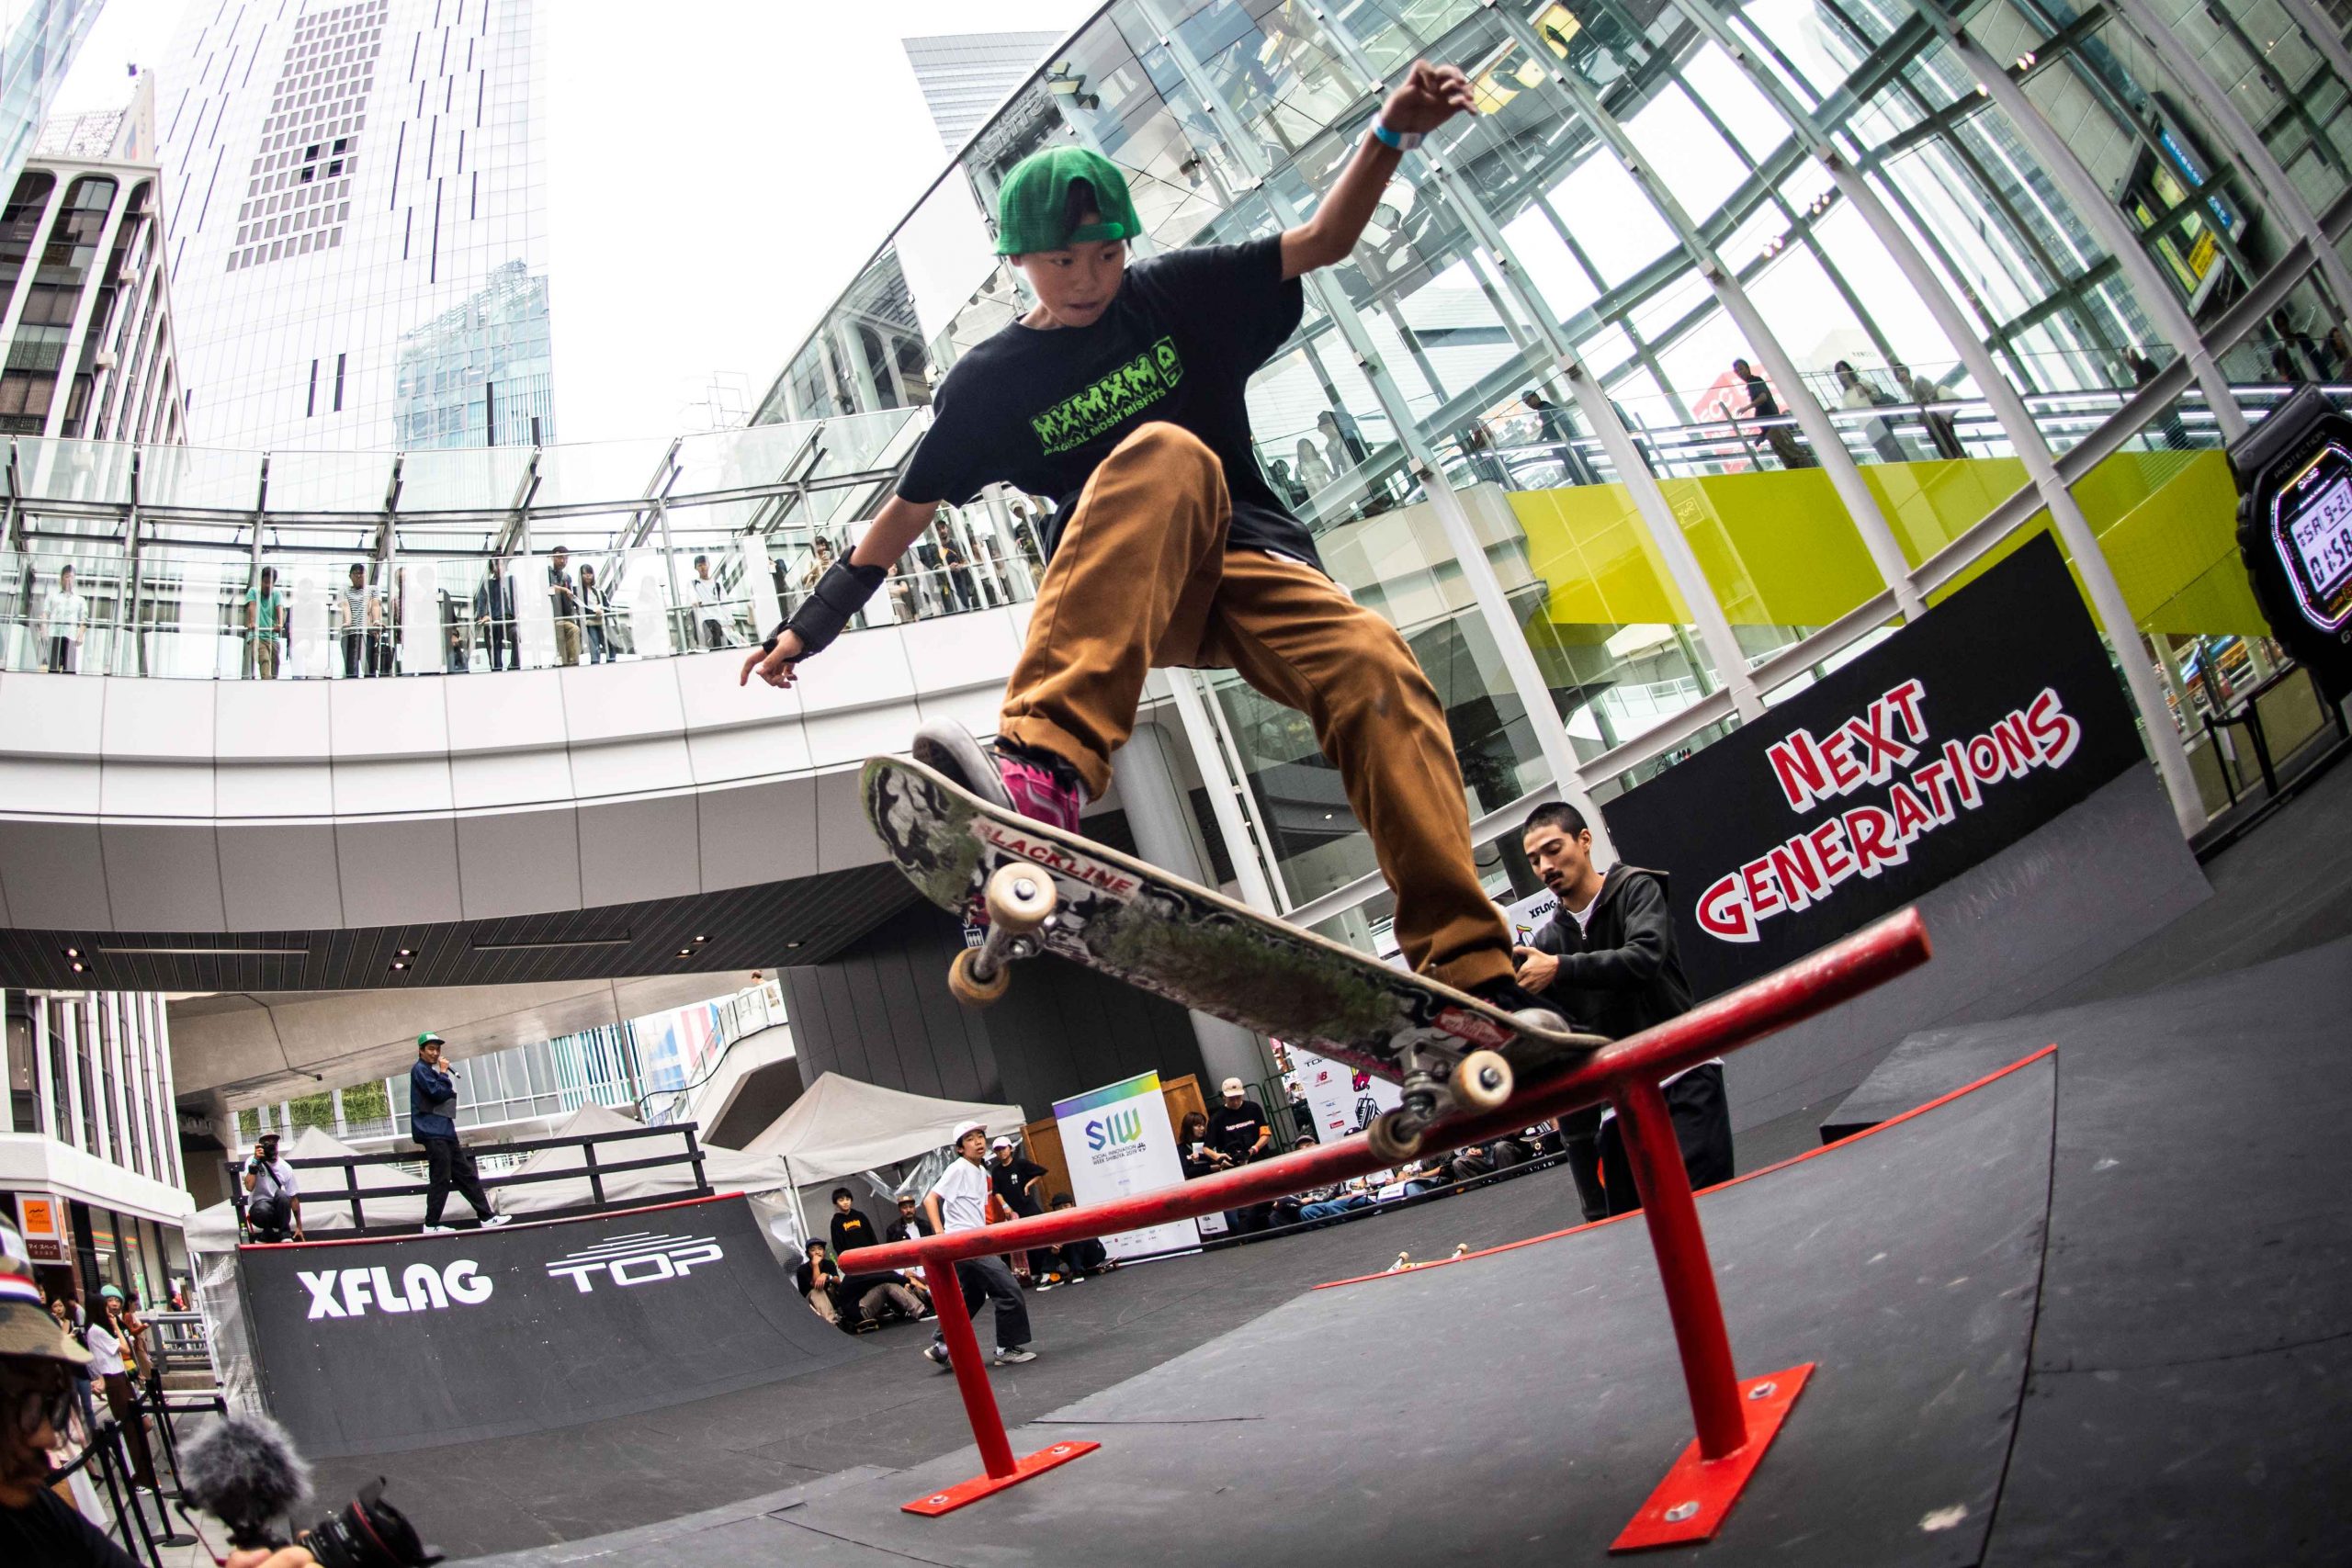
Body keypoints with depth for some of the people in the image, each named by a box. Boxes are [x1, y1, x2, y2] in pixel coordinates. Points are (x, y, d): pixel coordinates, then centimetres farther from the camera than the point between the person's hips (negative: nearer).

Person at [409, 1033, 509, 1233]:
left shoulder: (432, 1071, 21)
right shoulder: (420, 1070, -8)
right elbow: (439, 1093, -19)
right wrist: (444, 1073, -9)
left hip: (444, 1132, 10)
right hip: (432, 1132, -10)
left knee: (466, 1175, 8)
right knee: (440, 1179, -9)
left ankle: (486, 1216, 8)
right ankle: (431, 1224, -2)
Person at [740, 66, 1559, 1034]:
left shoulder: (1176, 296, 10)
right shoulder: (991, 381, 6)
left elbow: (1324, 240, 9)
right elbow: (907, 513, 10)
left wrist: (1392, 131, -6)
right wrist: (811, 624, 4)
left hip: (1252, 566, 3)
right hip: (1121, 597, -2)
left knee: (1376, 668, -32)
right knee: (1164, 456, -37)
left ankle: (1472, 984, -37)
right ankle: (1045, 771, -56)